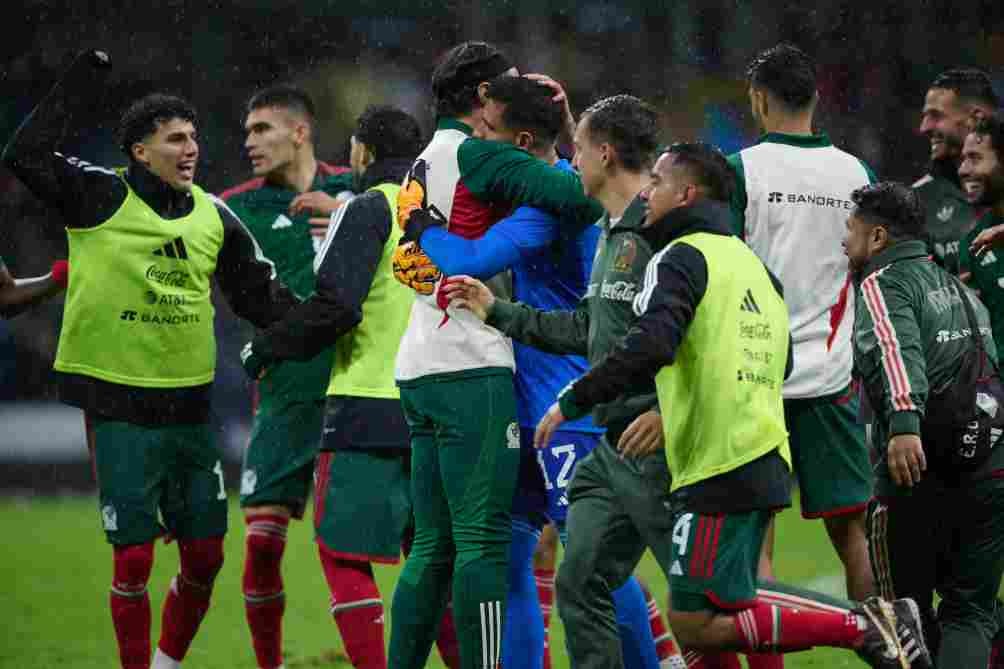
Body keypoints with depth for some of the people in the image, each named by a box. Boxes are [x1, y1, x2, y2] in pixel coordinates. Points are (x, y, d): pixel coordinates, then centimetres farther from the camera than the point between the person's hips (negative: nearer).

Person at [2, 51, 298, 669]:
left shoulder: (215, 218, 6)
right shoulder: (101, 197, -8)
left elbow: (263, 298, 14)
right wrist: (76, 92, -21)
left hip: (190, 405, 5)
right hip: (119, 407, -5)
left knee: (205, 558, 9)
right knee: (133, 561, -3)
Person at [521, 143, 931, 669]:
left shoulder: (683, 256, -6)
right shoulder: (751, 263, 20)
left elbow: (650, 346, -23)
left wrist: (571, 402, -16)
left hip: (718, 468, -9)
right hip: (765, 462, 9)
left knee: (695, 624, -10)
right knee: (697, 624, 12)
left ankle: (864, 625, -16)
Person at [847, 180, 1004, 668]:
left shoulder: (883, 284, -3)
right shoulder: (956, 286, 22)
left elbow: (897, 349, -23)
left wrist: (904, 421, -38)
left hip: (922, 467, -6)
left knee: (905, 609, 8)